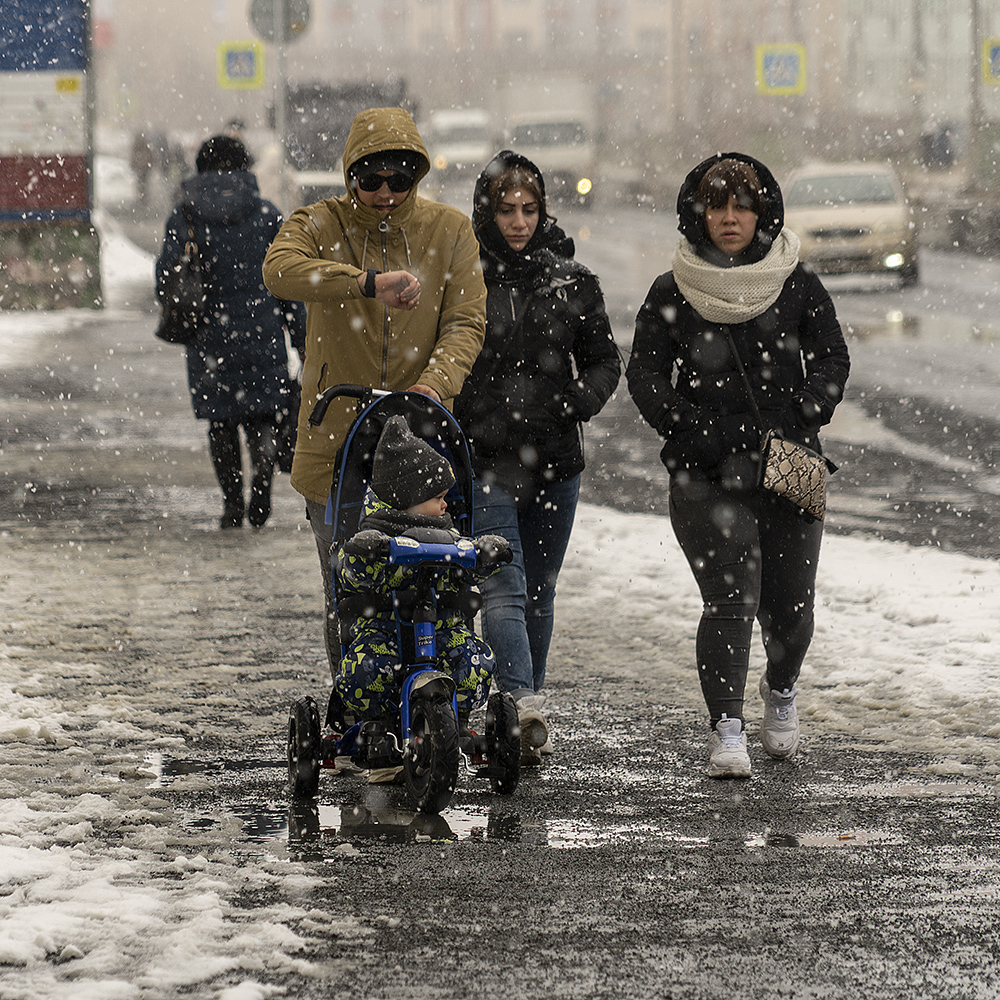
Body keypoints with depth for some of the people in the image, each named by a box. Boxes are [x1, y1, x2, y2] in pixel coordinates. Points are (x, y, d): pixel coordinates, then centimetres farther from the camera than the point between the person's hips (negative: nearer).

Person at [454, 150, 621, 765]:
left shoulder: (572, 280, 7)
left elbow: (604, 360, 14)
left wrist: (577, 402, -4)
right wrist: (457, 420, -11)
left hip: (556, 460, 4)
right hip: (486, 460, -4)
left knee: (539, 592, 12)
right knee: (503, 589, -15)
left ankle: (523, 712, 23)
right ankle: (527, 711, -27)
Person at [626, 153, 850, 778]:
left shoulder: (799, 287, 7)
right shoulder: (671, 294, 4)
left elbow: (832, 360, 5)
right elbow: (646, 376, 1)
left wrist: (799, 422, -11)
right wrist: (702, 435, -10)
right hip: (705, 473, -1)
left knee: (789, 608, 4)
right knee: (729, 597, -16)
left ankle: (782, 692, 35)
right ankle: (727, 728, -12)